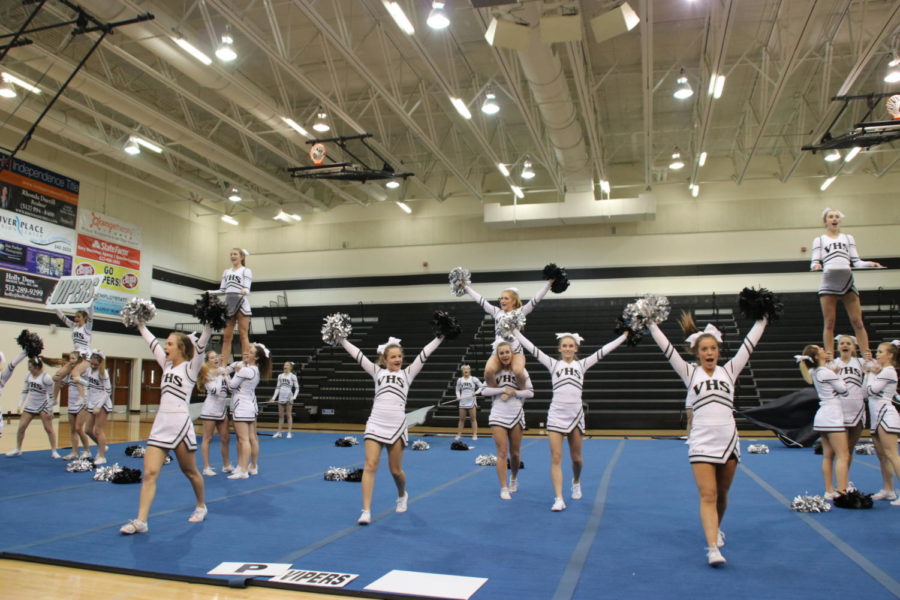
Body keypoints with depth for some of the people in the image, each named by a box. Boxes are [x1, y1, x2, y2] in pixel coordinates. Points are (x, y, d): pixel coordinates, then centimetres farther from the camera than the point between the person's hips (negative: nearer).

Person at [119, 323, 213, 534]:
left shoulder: (190, 367, -3)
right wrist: (140, 324, 22)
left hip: (180, 425, -5)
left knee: (190, 471, 11)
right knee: (149, 472, -4)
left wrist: (209, 325, -25)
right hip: (160, 425, 6)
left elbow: (201, 346, -16)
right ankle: (141, 521, -4)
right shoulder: (167, 365, 13)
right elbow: (152, 342, 19)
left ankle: (201, 506, 32)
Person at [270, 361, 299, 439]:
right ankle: (279, 432, 11)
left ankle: (289, 433, 3)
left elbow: (297, 388, -3)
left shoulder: (293, 376, -2)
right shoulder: (280, 376, 11)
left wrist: (294, 397, -16)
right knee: (281, 415, 7)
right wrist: (273, 397, 8)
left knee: (289, 415, -1)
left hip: (289, 397, -4)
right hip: (281, 397, 4)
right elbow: (277, 387, 14)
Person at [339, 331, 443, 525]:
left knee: (395, 470, 9)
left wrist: (440, 337, -3)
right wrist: (341, 339, 0)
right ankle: (366, 511, -6)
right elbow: (358, 355, 5)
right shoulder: (378, 372, 11)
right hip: (375, 424, 0)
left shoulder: (407, 373, 9)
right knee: (370, 466, -10)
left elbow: (424, 354, 3)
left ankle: (402, 495, 40)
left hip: (397, 426, 0)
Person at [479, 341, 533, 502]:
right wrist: (503, 389, -15)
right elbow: (484, 390, -6)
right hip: (498, 416, -1)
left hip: (516, 416, 1)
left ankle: (514, 478, 39)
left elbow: (530, 392, -2)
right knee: (502, 452, -5)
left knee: (515, 453, 11)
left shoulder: (520, 371, -1)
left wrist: (513, 392, -15)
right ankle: (504, 488, 3)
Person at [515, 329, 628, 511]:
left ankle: (576, 482, 44)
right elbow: (532, 348, -1)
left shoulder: (582, 365, 7)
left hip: (575, 414, 1)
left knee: (576, 457, 14)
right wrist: (514, 330, -7)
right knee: (556, 458, -7)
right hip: (556, 415, -1)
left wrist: (626, 334, 0)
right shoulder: (553, 364, 4)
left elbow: (603, 351, 3)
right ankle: (558, 499, -5)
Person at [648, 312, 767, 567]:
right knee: (707, 496, -9)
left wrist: (762, 319, 7)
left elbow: (749, 344, 8)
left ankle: (716, 529, 41)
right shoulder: (690, 372, 5)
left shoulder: (728, 371, 10)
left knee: (721, 494, 16)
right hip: (701, 442, -2)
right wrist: (651, 324, -5)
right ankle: (713, 548, -13)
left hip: (728, 440, 3)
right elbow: (666, 348, -1)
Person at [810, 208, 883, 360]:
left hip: (848, 281, 2)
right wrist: (816, 266, -18)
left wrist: (869, 264, -7)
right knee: (829, 323, -3)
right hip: (828, 282, -1)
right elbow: (815, 262, 5)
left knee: (857, 321, -4)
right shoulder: (819, 240, 15)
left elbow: (856, 261, 13)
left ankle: (867, 356, -4)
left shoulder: (848, 238, 21)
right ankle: (829, 358, -3)